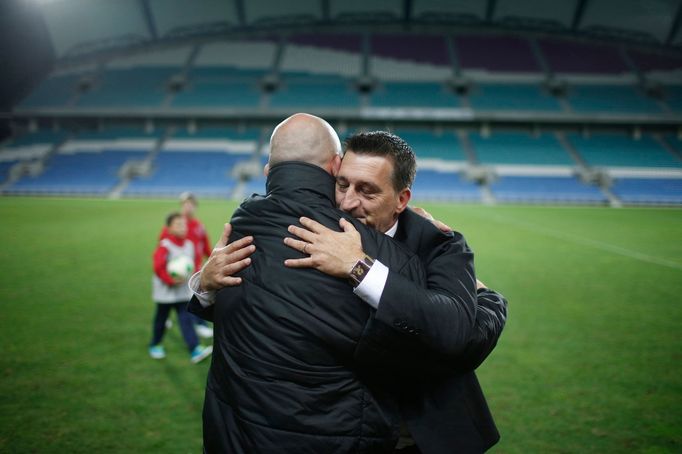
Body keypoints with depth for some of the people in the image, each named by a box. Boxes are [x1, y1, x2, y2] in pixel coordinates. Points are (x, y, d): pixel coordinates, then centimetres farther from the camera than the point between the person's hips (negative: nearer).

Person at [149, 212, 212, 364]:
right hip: (165, 291, -4)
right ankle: (155, 346, 34)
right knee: (161, 319, 13)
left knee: (186, 319, -2)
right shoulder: (164, 246, -17)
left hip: (183, 292, 4)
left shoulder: (189, 244, 3)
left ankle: (195, 351, -8)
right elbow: (158, 267, -22)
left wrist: (187, 278, 4)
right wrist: (171, 280, -20)